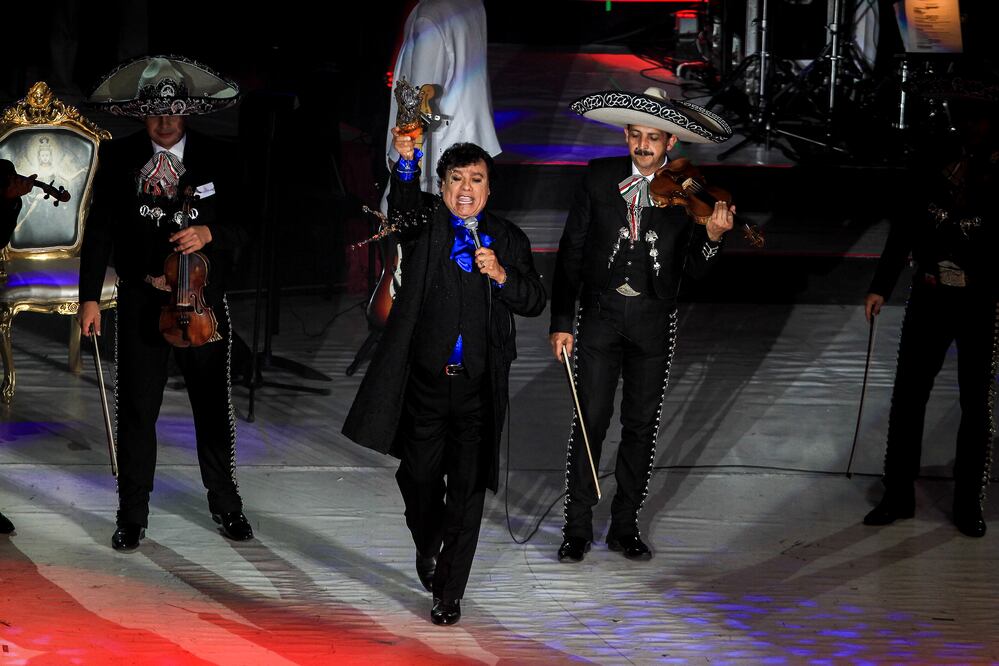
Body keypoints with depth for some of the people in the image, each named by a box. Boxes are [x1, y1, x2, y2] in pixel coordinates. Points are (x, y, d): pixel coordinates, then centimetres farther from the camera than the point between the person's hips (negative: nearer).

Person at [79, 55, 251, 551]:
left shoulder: (217, 159, -1)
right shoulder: (117, 158, 0)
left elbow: (242, 226, 0)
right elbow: (99, 230, 3)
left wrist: (209, 233, -22)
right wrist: (90, 297, -1)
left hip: (202, 300, 0)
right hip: (140, 300, 0)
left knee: (213, 405, 9)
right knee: (135, 408, 3)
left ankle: (224, 503, 26)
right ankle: (133, 516, 13)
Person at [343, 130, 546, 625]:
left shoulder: (508, 238, 8)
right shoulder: (427, 223, 3)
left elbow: (534, 302, 4)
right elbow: (402, 210, -21)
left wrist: (502, 276, -14)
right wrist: (406, 159, -38)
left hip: (479, 385, 1)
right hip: (426, 379, -1)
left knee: (467, 487, 2)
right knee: (418, 475, 7)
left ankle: (449, 591, 12)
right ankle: (428, 546, 40)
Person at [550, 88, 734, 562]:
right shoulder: (599, 177, -2)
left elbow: (693, 270, 0)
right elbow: (570, 252, 1)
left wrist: (712, 237, -21)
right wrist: (561, 322, -3)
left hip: (653, 320, 1)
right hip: (600, 314, -1)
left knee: (642, 426, 7)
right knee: (590, 421, -2)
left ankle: (625, 527, 18)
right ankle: (577, 529, 7)